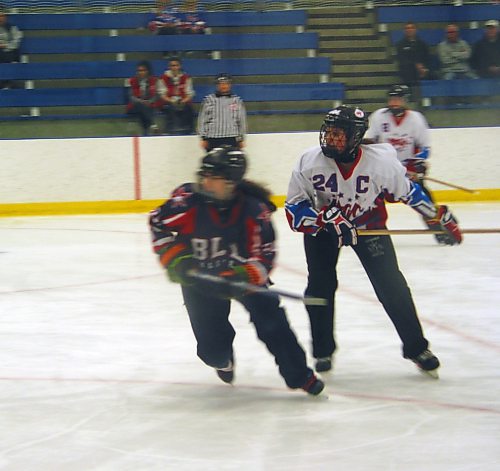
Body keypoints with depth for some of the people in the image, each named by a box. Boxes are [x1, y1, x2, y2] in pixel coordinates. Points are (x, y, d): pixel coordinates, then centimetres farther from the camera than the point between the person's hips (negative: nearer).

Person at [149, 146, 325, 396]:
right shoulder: (188, 199, -22)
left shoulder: (254, 209, -22)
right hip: (198, 278, 0)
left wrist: (240, 279, -37)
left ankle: (298, 375, -3)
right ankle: (223, 360, 40)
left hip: (242, 274, 0)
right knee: (212, 349, 0)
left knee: (269, 316, -19)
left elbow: (264, 256, -20)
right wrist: (174, 258, -19)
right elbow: (158, 223, -7)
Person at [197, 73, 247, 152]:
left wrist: (241, 139, 10)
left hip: (231, 139, 1)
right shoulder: (208, 100, 4)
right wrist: (203, 138, 0)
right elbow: (202, 120, 5)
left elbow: (242, 121, 13)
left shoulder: (237, 101, 8)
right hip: (213, 139, -1)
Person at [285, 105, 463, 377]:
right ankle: (322, 352, 12)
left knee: (391, 285, -5)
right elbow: (294, 208, -21)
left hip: (368, 222, 0)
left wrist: (440, 217, -1)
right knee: (320, 285, -7)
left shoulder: (381, 161, -27)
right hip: (321, 226, 1)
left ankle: (416, 347, 9)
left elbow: (408, 191, -8)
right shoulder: (310, 161, -27)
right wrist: (328, 218, -36)